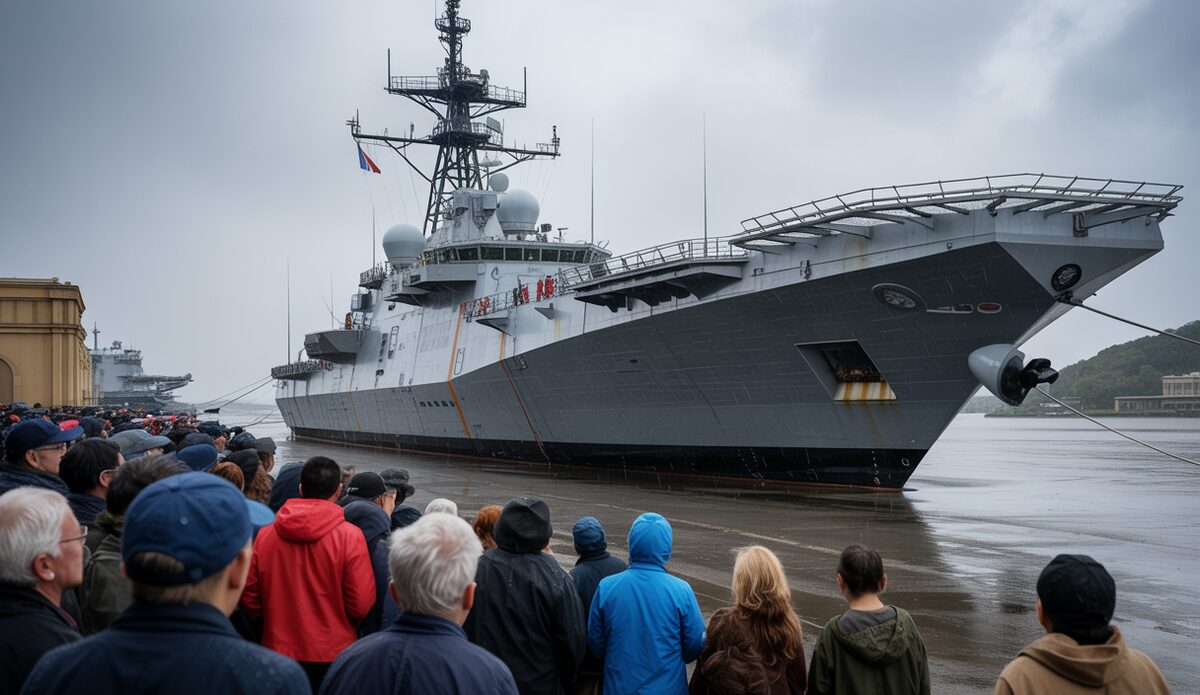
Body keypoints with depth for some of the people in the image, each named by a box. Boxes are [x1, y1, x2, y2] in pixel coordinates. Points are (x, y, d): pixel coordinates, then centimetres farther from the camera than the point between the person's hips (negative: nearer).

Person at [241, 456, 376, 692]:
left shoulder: (265, 534, -5)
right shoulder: (350, 536, -14)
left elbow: (250, 600, 1)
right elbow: (361, 605, -14)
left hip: (279, 649, 2)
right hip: (333, 655, -2)